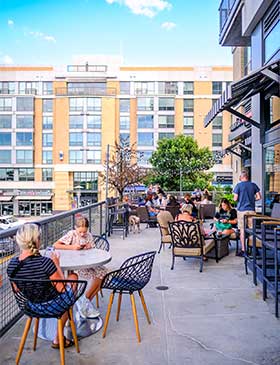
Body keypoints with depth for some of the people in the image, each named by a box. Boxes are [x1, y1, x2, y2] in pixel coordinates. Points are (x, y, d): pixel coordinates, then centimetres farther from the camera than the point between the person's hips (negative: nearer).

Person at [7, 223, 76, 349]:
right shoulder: (45, 262, -32)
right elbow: (62, 289, -21)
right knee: (73, 277, 19)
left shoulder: (12, 264, -13)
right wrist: (56, 264, -12)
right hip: (51, 307, -6)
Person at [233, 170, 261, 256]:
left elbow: (235, 199, -7)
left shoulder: (239, 185, -5)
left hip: (242, 210, -3)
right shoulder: (253, 185, 4)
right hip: (251, 210, 3)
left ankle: (243, 250, 5)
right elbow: (259, 197, 4)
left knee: (242, 230, 3)